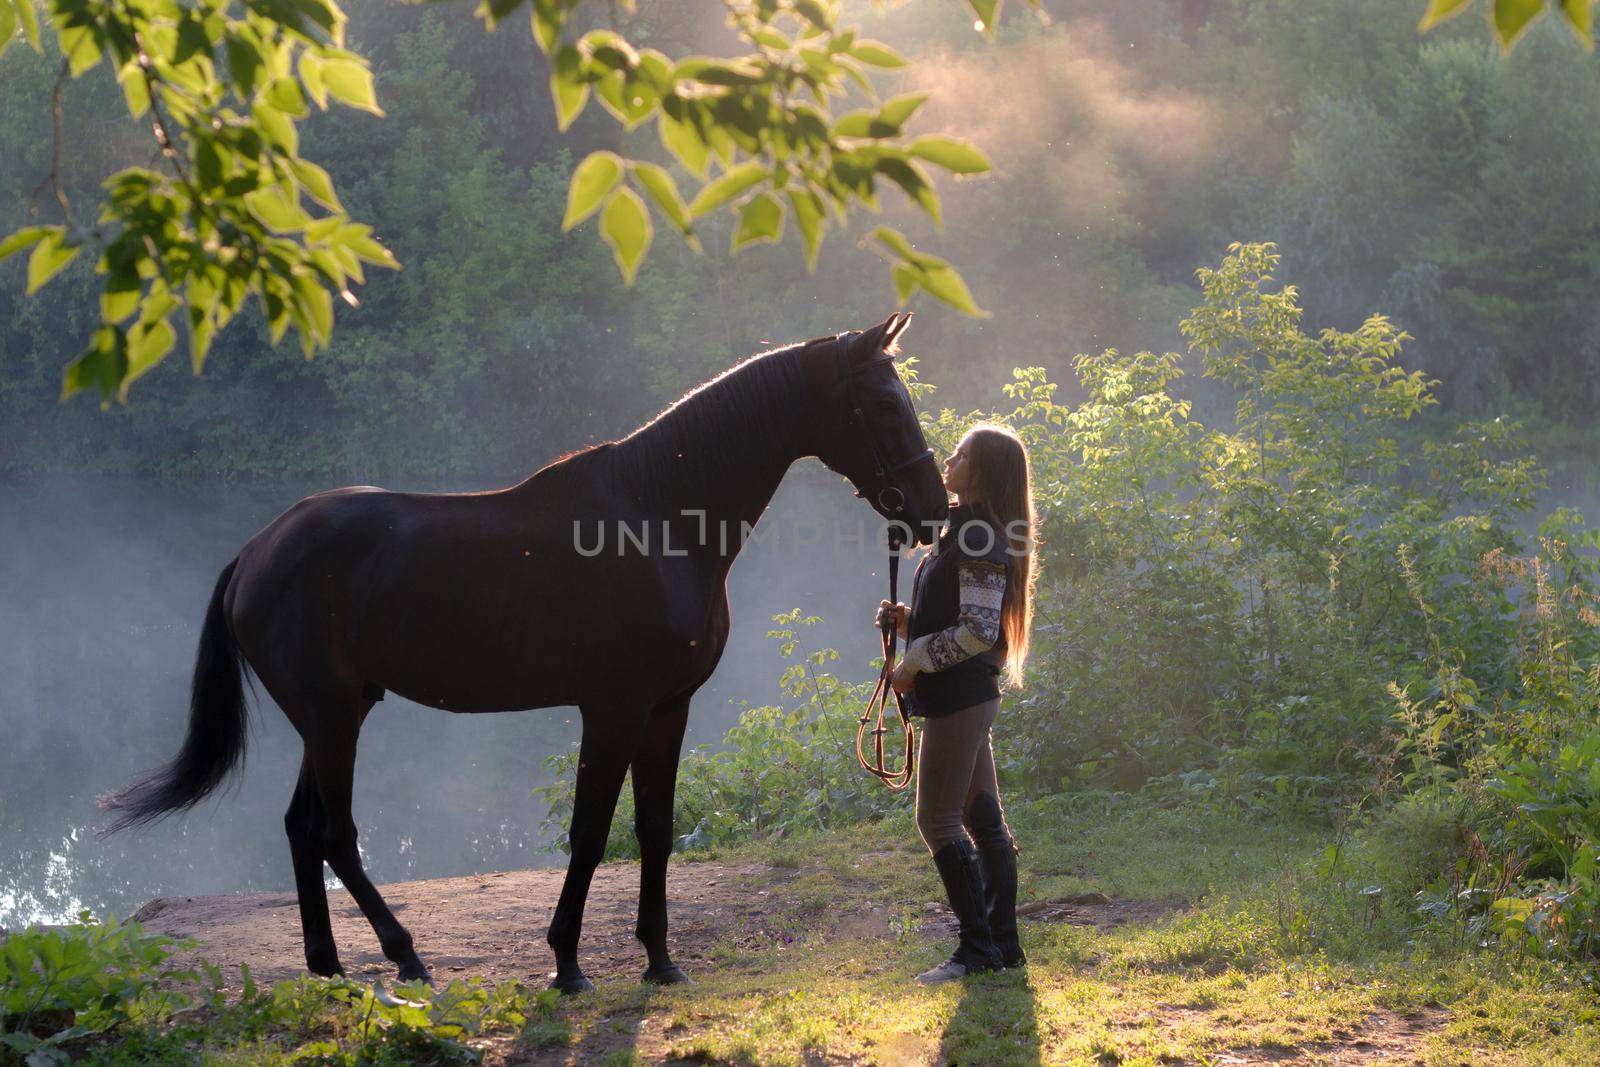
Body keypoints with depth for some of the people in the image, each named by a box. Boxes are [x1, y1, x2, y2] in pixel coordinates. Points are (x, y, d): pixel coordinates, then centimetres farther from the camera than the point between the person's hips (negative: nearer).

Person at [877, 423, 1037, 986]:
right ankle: (1003, 942, 16)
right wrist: (907, 620, 7)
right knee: (983, 819, 11)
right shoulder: (960, 530, 15)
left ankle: (978, 947, -3)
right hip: (963, 698, 10)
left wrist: (915, 660, -15)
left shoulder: (980, 541, -15)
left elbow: (979, 629, -22)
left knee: (938, 821, -7)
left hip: (960, 696, -10)